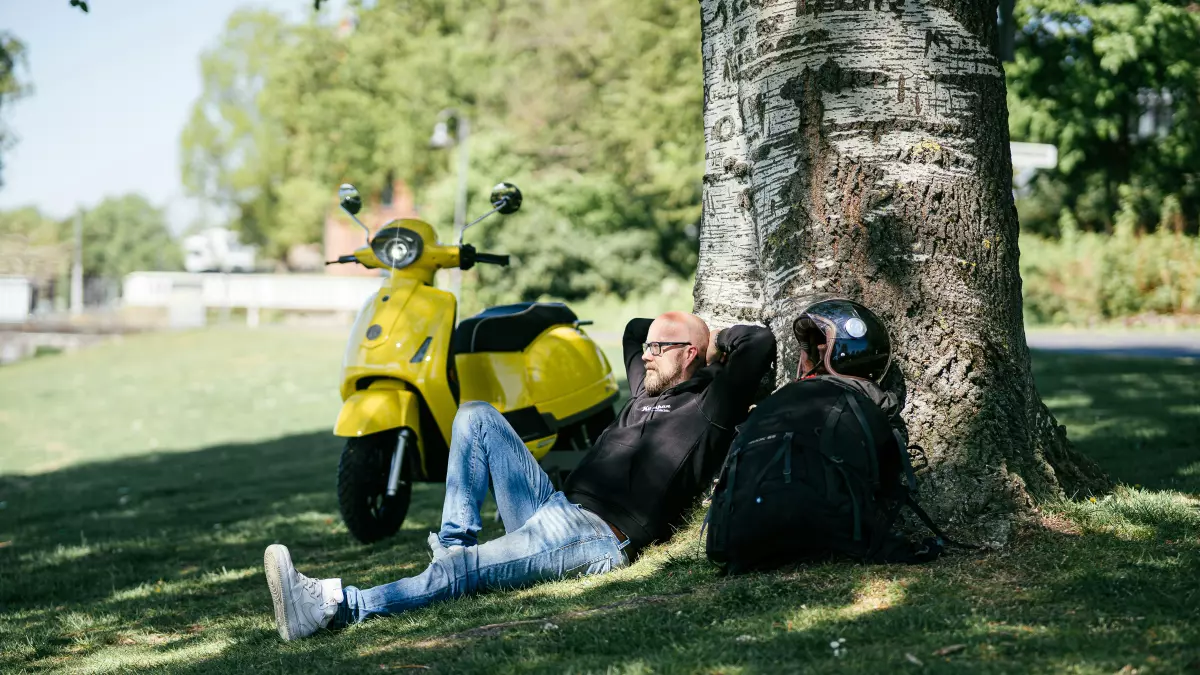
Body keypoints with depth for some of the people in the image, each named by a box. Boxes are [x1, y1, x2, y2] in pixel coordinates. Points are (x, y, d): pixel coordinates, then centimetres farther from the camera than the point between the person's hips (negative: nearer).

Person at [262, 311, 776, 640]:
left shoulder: (707, 407, 2)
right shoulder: (648, 392, 27)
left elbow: (761, 342, -9)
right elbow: (633, 328, 44)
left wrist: (714, 340, 10)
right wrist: (685, 325, 34)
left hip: (599, 539, -10)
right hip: (556, 508, 10)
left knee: (458, 571, -31)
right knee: (476, 415, 6)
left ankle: (336, 606, -42)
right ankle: (455, 537, -4)